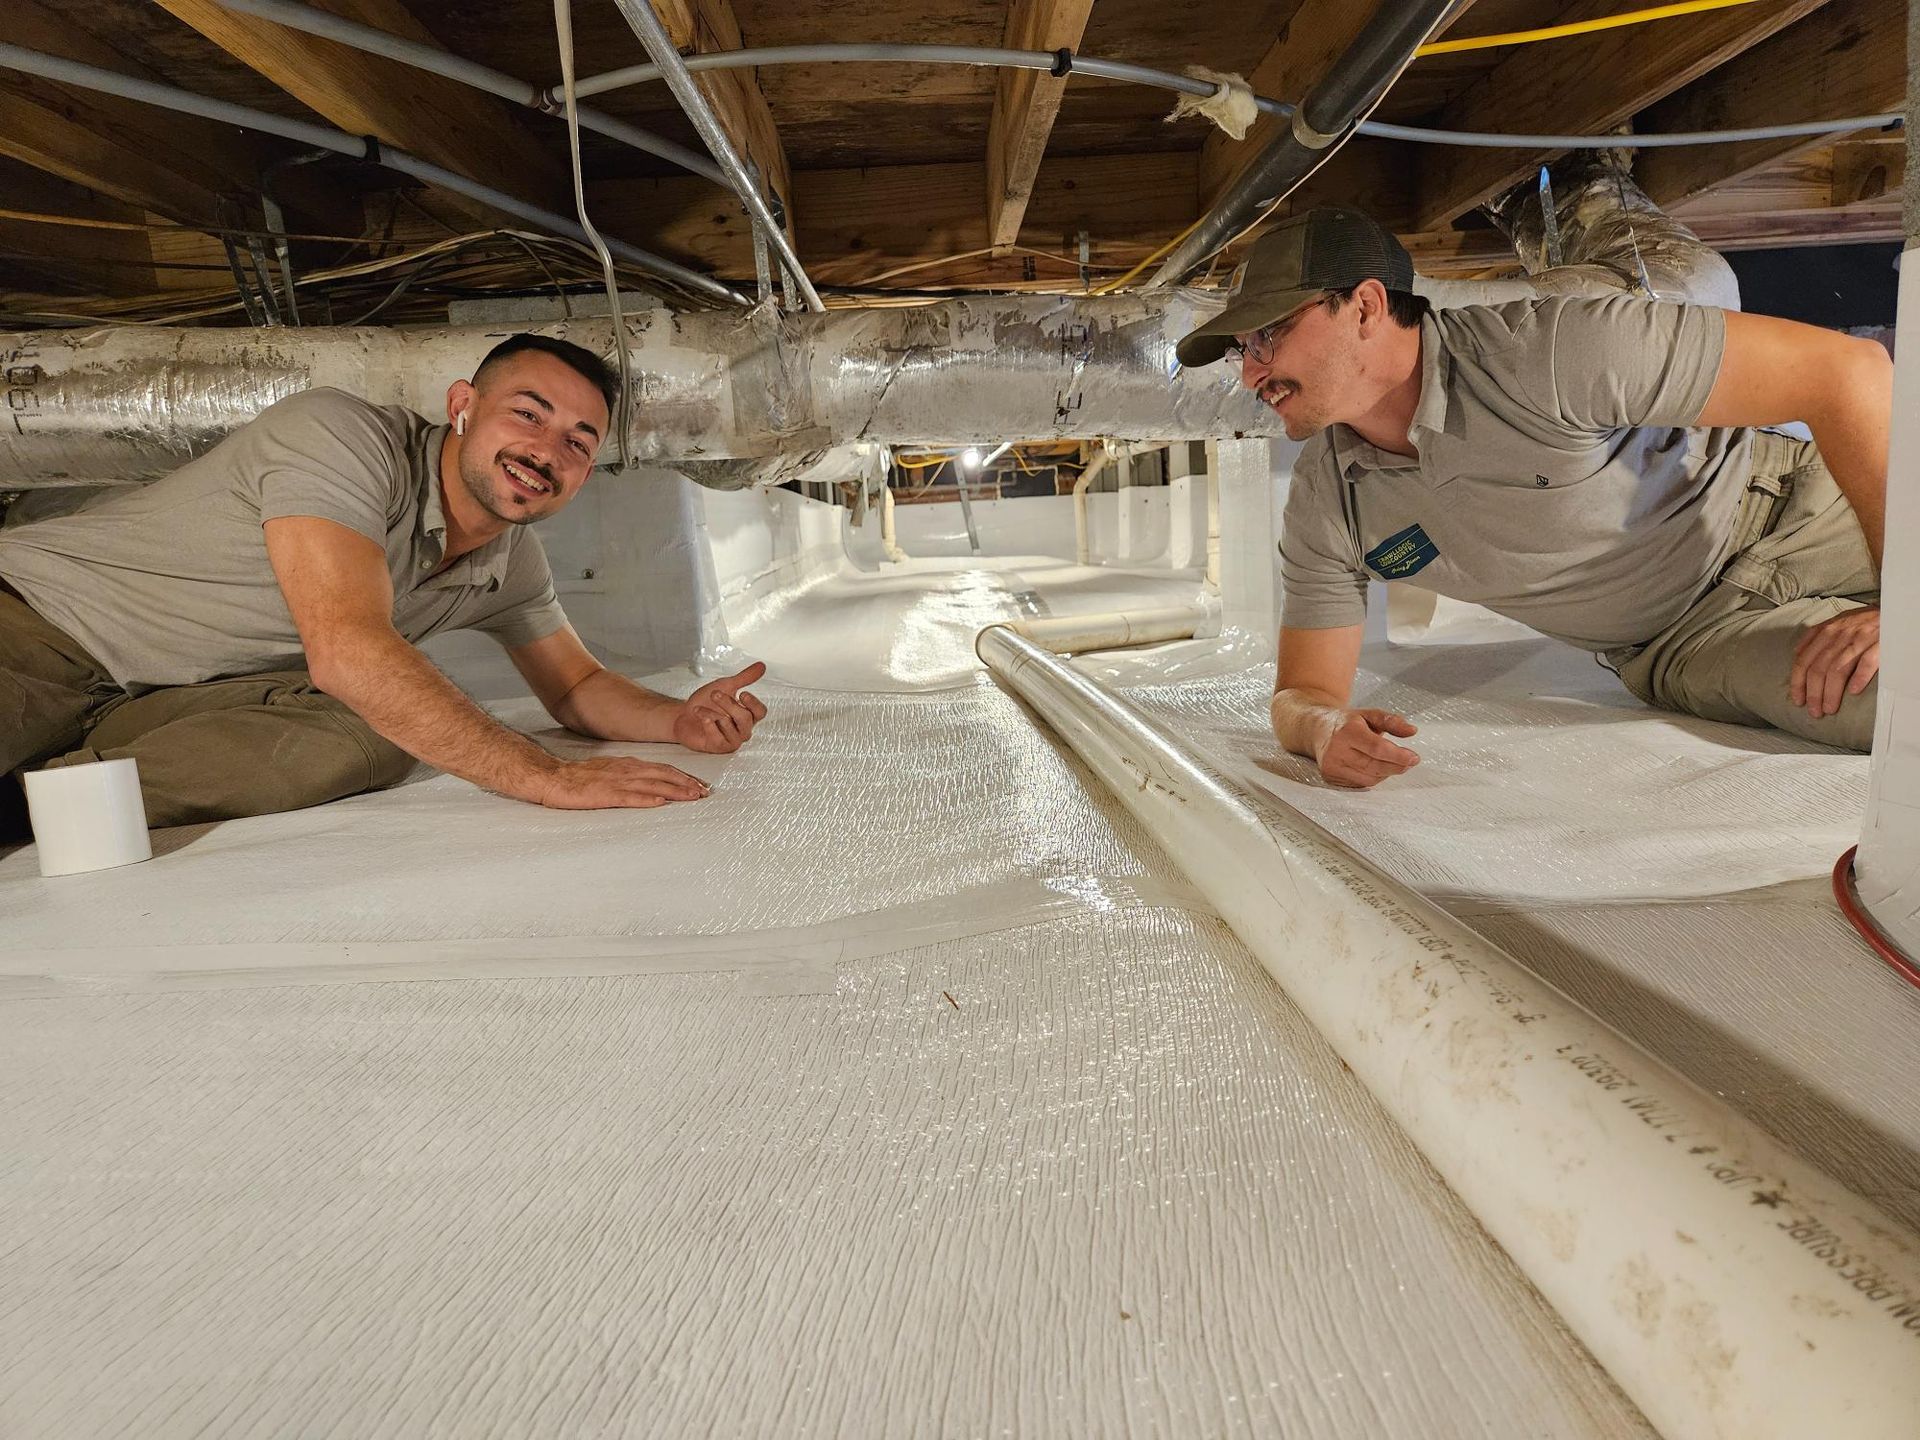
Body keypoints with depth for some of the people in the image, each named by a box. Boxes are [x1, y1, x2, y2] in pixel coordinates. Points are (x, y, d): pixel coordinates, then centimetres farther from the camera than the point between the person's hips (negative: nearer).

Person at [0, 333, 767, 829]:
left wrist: (681, 720, -11)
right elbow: (350, 650, -32)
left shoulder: (512, 562, 1)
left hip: (182, 697, 6)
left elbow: (576, 685, 11)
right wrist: (546, 776, -35)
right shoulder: (344, 434, -21)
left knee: (371, 735, -24)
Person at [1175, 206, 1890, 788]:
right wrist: (1327, 728, -29)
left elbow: (1850, 368, -22)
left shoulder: (1544, 351, -26)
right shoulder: (1323, 506, -10)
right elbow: (1305, 692, -4)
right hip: (1672, 652, 1)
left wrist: (1898, 604, -23)